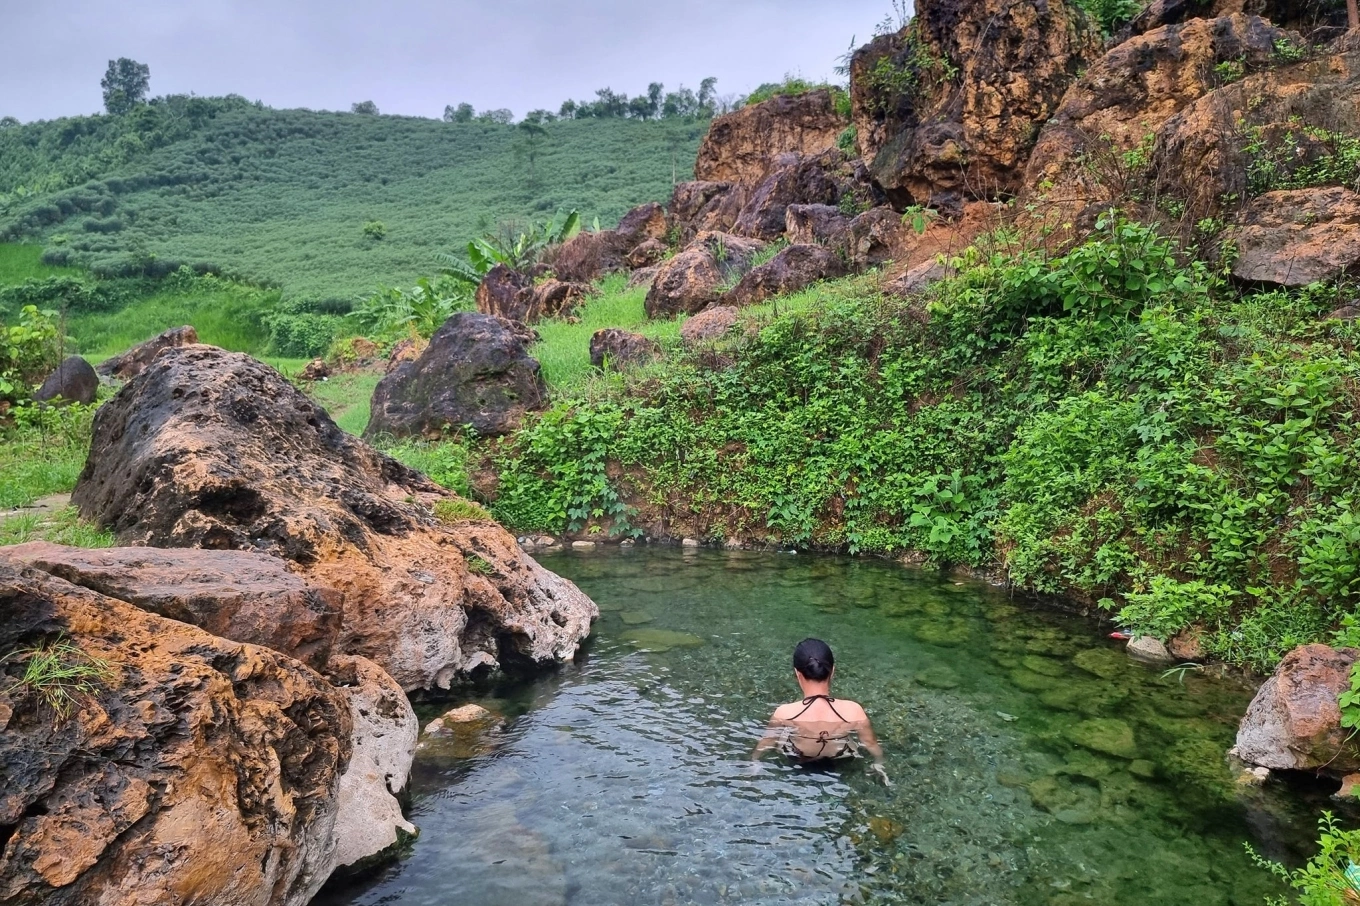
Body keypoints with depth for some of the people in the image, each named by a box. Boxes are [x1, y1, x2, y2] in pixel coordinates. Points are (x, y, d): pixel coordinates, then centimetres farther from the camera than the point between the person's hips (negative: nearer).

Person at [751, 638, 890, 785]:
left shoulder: (784, 714, -35)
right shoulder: (853, 711, -34)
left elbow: (765, 744, -14)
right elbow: (872, 744, -14)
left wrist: (754, 760, 7)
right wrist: (878, 763, 8)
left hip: (799, 762, 0)